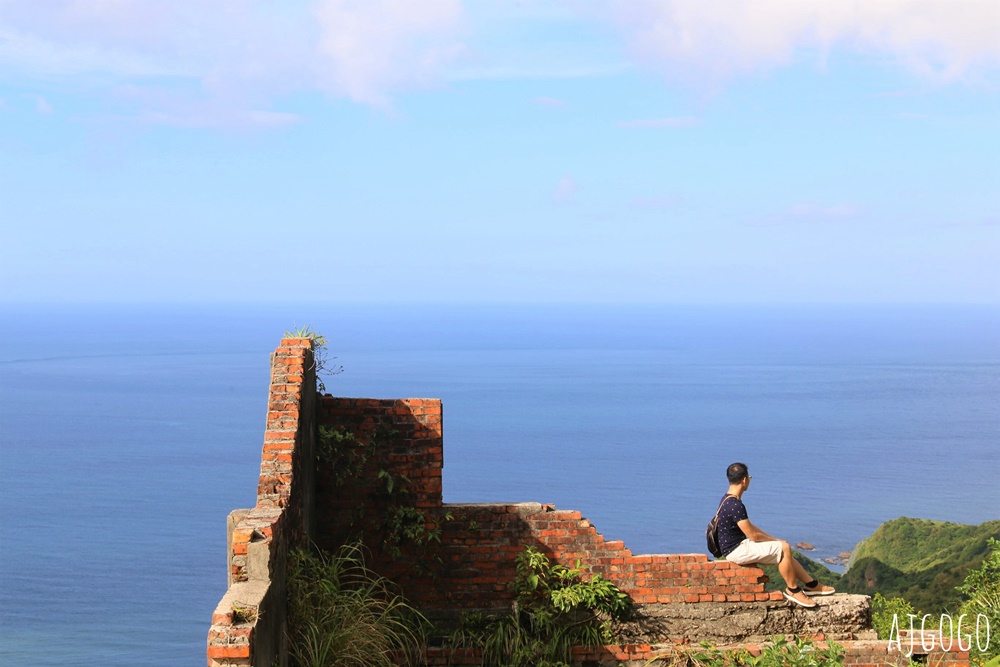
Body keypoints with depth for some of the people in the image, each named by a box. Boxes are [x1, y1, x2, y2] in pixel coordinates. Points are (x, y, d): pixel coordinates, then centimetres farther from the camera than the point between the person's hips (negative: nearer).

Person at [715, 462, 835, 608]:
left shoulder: (729, 500, 10)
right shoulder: (735, 505, -25)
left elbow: (749, 526, 19)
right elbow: (753, 535, -21)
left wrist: (771, 538, 11)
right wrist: (775, 540, -5)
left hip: (739, 545, 10)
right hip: (736, 551, -10)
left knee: (783, 551, 12)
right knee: (783, 548, -14)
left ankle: (811, 585, 18)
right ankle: (792, 589, -1)